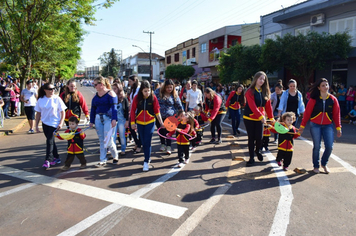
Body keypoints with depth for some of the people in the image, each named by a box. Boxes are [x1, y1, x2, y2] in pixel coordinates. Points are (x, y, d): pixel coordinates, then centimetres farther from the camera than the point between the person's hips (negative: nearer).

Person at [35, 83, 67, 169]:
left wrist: (61, 123, -13)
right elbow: (38, 113, 9)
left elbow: (63, 112, -5)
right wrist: (36, 125, 7)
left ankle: (48, 160, -5)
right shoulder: (41, 100, 2)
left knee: (49, 141, -11)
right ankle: (56, 158, 26)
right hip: (45, 123, 4)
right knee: (51, 141, 12)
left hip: (54, 123, -4)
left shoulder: (57, 99, -7)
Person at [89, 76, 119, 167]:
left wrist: (114, 119, -22)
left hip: (108, 118, -6)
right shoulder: (95, 95, 12)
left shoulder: (110, 93, -5)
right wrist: (91, 121, 12)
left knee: (108, 141, -7)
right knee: (102, 141, 8)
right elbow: (93, 108, 15)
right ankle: (103, 161, 17)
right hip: (98, 119, 6)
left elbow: (114, 107, -13)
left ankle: (115, 156, 18)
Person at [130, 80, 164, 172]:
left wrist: (161, 122, 0)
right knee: (143, 142, 12)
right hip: (140, 123, 2)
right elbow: (133, 110, 0)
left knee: (147, 142, -8)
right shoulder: (137, 98, -7)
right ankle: (148, 156, 33)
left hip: (150, 122, -2)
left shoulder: (153, 97, -9)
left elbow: (157, 111, -2)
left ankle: (146, 162, -2)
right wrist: (133, 122, -2)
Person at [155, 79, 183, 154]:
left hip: (169, 117, -2)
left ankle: (169, 146, 15)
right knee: (161, 131, 13)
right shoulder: (158, 92, -2)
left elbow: (179, 106, 7)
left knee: (168, 131, 0)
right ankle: (163, 144, 33)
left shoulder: (174, 95, -1)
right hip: (158, 116, 2)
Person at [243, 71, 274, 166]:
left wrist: (271, 117, 1)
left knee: (259, 137, -1)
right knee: (251, 138, 3)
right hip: (249, 118, -4)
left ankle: (257, 150, 32)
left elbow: (268, 105, 6)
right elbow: (252, 106, -20)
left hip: (260, 119, 4)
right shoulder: (250, 91, -10)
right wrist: (261, 116, -27)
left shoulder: (265, 92, 7)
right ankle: (251, 158, 17)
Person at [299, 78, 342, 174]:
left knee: (329, 146, -4)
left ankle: (324, 164, 23)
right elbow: (307, 113, -3)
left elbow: (336, 115, 6)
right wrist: (302, 126, -4)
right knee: (317, 147, 1)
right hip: (315, 125, -2)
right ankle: (316, 166, 20)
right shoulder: (314, 99, -6)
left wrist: (338, 128, 5)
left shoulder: (333, 99, 1)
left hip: (328, 126, 2)